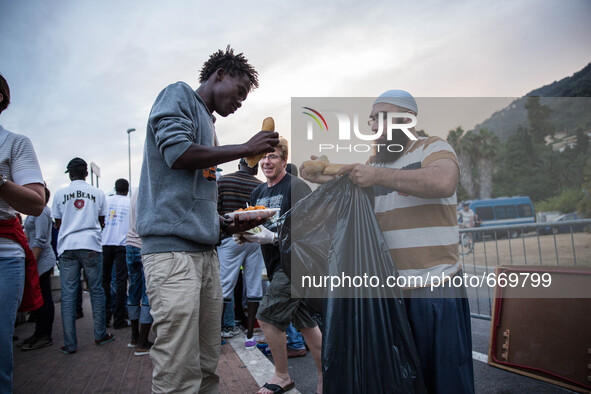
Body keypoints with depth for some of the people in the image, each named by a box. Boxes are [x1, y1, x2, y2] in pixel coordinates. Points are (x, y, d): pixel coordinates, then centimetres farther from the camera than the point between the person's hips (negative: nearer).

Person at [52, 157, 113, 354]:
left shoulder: (60, 193, 6)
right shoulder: (97, 193, 6)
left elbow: (57, 224, 13)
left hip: (67, 246, 0)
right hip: (91, 245, 0)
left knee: (68, 294, 2)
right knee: (96, 290, 8)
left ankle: (70, 343, 3)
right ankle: (100, 334, 14)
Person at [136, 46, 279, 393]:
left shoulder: (207, 122, 27)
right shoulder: (179, 95, 5)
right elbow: (177, 152, -14)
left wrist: (228, 224, 13)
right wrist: (246, 149, -5)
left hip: (205, 250, 9)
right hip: (173, 246, -9)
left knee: (207, 364, 11)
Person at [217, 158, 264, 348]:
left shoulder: (223, 181, 1)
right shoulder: (261, 186, 3)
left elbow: (215, 211, -2)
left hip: (230, 238, -1)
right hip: (254, 240, 1)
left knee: (224, 287, 4)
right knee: (253, 288, 7)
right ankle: (249, 336, 13)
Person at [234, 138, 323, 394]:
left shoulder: (295, 186, -11)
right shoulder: (258, 192, 13)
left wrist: (273, 237, -26)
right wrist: (244, 236, -4)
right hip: (276, 265, 8)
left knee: (267, 317, -8)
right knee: (304, 322, 13)